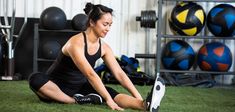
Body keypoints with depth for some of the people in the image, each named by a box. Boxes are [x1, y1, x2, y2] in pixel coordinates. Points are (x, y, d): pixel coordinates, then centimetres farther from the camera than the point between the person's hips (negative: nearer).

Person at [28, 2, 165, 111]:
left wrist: (139, 98, -18)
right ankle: (76, 101, -34)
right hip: (57, 86, -5)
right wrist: (108, 100, -42)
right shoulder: (76, 43, -27)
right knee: (36, 79, -40)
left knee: (109, 92, -24)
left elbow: (119, 73, -8)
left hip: (79, 87, 5)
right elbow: (90, 74, -36)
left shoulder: (104, 47, -4)